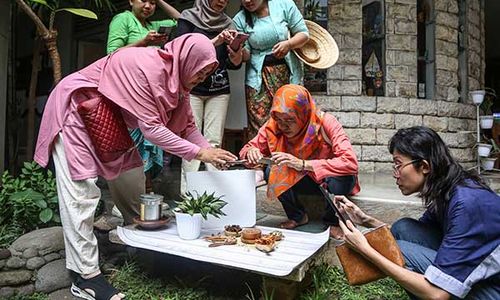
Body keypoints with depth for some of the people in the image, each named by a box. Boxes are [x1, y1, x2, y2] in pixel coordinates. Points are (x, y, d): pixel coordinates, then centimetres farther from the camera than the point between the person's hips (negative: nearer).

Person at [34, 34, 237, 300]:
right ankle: (85, 277, -6)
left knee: (133, 180, 8)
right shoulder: (146, 67, -31)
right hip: (75, 112, -9)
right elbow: (150, 128, -32)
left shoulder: (176, 77, -3)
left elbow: (187, 125, -2)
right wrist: (199, 153, -31)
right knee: (80, 194, -11)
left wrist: (211, 151, -17)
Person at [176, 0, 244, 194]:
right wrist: (215, 41, -16)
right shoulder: (189, 18, 6)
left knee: (214, 141, -3)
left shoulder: (227, 23, 14)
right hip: (192, 88, -2)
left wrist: (237, 56, -11)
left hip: (219, 90, 3)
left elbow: (233, 64, 12)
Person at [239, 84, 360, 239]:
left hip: (328, 179, -2)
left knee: (341, 178, -35)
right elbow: (248, 148, -7)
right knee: (270, 172, -23)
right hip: (301, 180, 3)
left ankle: (333, 221, -3)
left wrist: (303, 164, -45)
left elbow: (350, 163, -38)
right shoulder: (273, 126, -18)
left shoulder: (326, 122, -29)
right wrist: (251, 152, -33)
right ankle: (297, 216, 1)